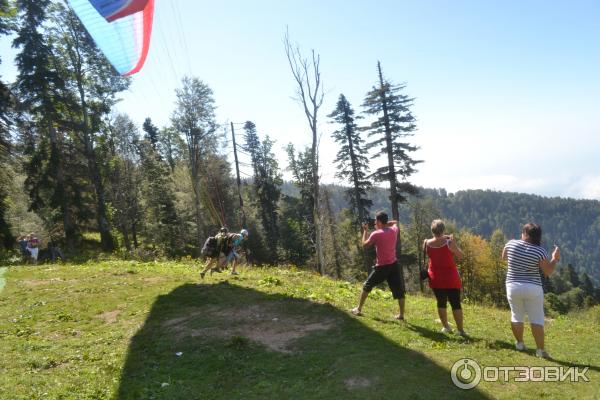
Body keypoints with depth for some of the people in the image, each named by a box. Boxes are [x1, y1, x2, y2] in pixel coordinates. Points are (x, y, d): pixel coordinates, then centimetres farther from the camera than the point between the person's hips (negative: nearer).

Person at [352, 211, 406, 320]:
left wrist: (365, 230, 8)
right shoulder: (394, 230, 0)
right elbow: (395, 222, 25)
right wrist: (385, 224, 14)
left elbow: (365, 244, 0)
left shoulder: (376, 234, -16)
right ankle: (401, 315, 12)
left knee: (367, 286, 13)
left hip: (381, 267, -4)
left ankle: (358, 309, 21)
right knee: (399, 291, 8)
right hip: (394, 265, 4)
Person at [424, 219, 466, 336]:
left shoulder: (427, 243, -7)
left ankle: (445, 327, 25)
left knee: (441, 302, 17)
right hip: (450, 278, -3)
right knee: (456, 304, 4)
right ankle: (460, 330, 7)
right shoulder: (449, 243, -16)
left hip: (435, 278, 3)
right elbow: (460, 255, -4)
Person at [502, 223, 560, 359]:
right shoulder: (540, 251, -11)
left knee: (516, 316, 16)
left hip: (513, 286, 2)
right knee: (536, 319, 4)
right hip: (533, 288, -2)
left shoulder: (511, 243, -5)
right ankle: (540, 350, 5)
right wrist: (555, 259, 10)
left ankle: (520, 344, 26)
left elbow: (504, 257, 15)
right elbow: (548, 272, -4)